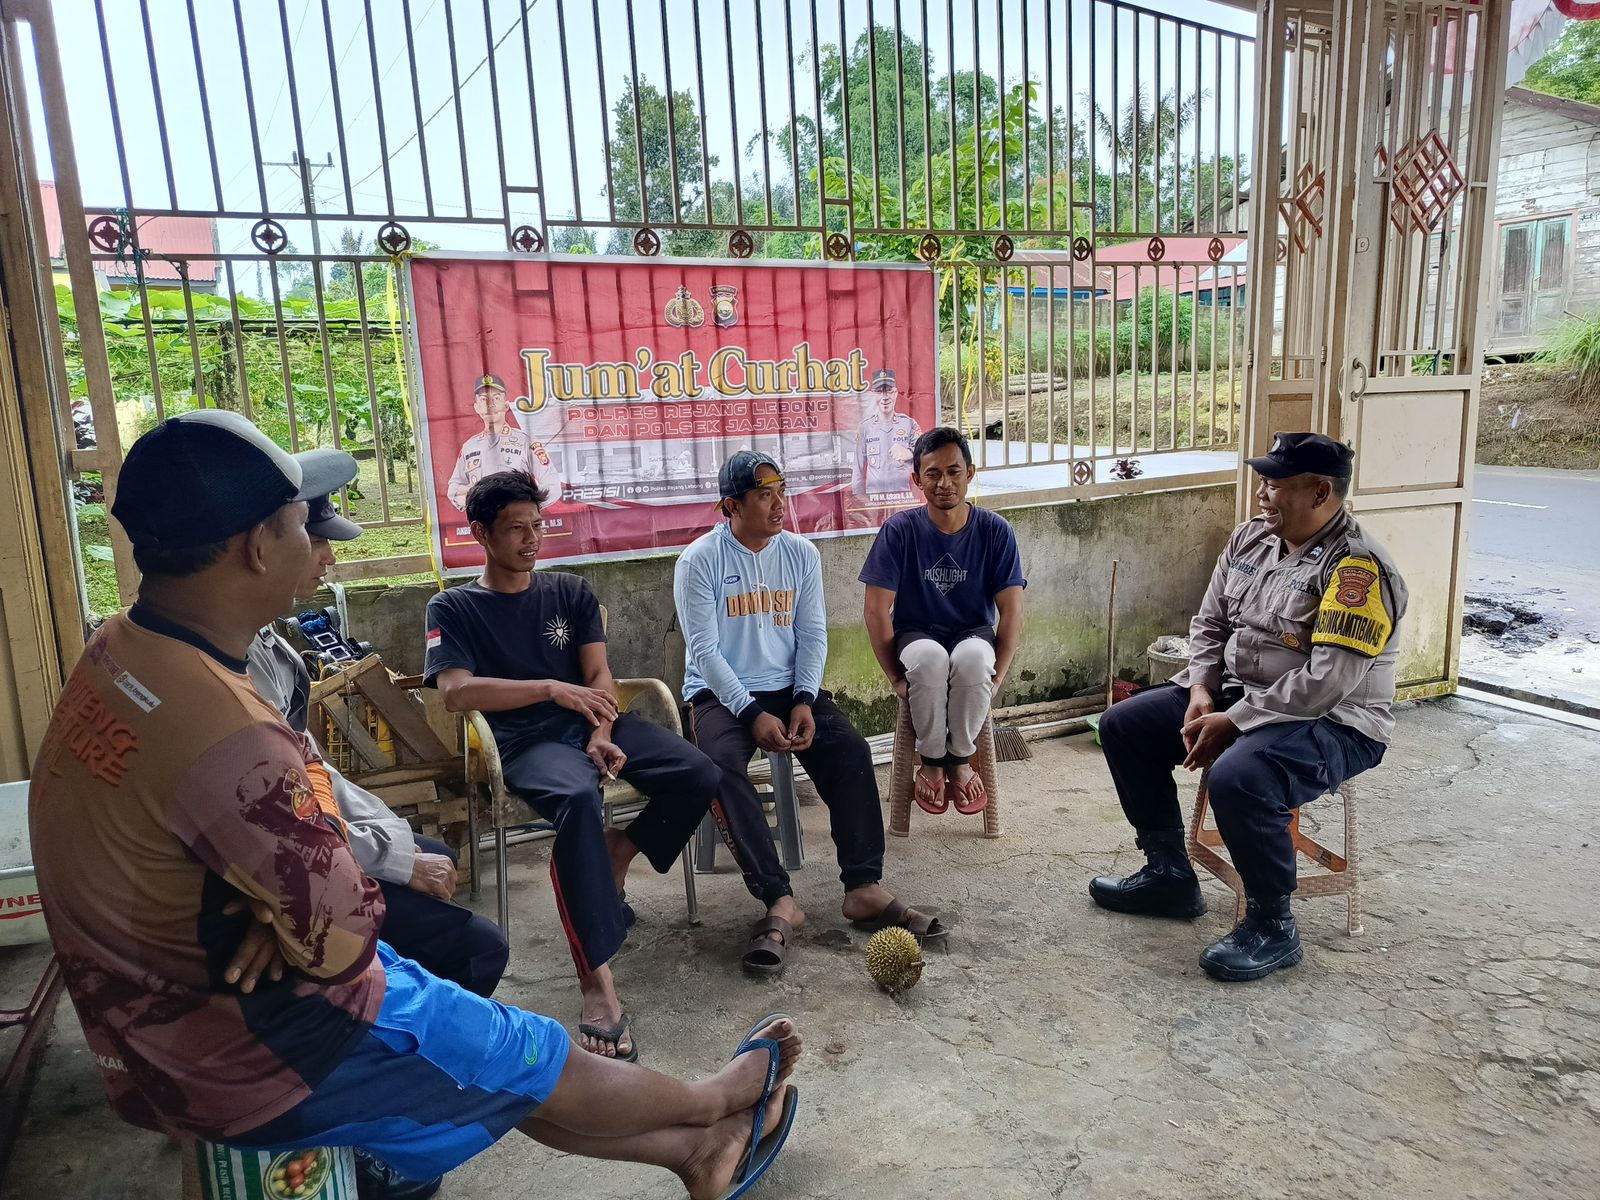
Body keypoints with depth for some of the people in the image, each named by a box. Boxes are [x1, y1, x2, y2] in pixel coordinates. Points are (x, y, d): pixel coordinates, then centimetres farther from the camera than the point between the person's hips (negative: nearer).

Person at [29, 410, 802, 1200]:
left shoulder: (115, 652, -6)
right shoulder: (230, 741, -36)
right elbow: (345, 938, -25)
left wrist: (273, 907, -10)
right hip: (239, 1057, -8)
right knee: (533, 1063, 11)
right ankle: (712, 1103, 39)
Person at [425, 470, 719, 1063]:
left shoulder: (570, 592, 16)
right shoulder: (453, 608, 6)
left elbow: (599, 674, 6)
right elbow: (455, 691, -11)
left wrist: (603, 736, -14)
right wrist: (549, 688, -22)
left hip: (596, 723, 5)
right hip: (528, 742, -4)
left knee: (699, 776, -19)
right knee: (578, 799, -39)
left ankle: (615, 858, 7)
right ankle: (596, 976, -36)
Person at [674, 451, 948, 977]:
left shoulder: (801, 553, 5)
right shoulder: (700, 559, -8)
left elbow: (812, 634, 4)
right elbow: (704, 649, -12)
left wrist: (804, 701, -12)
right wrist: (753, 714, -21)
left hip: (789, 687, 4)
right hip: (720, 694, -3)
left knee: (851, 751, -20)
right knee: (722, 767, -32)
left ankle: (864, 889, -16)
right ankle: (779, 900, -30)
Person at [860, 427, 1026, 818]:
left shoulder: (995, 531, -7)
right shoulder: (899, 530, -10)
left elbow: (1011, 612, -6)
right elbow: (876, 611, -10)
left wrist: (996, 675, -16)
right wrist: (896, 676, -15)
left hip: (974, 634, 1)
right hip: (917, 636, -1)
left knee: (973, 658, -37)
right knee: (929, 658, -38)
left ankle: (960, 760, -10)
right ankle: (931, 762, -12)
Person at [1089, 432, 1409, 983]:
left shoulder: (1357, 567, -20)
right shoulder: (1251, 537, 5)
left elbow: (1327, 681, -27)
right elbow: (1209, 623, 11)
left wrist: (1233, 723, -23)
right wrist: (1201, 691, -5)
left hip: (1332, 723, -9)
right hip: (1235, 696, 9)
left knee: (1237, 778, -37)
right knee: (1122, 725, 3)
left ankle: (1272, 927, -11)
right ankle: (1168, 873, 14)